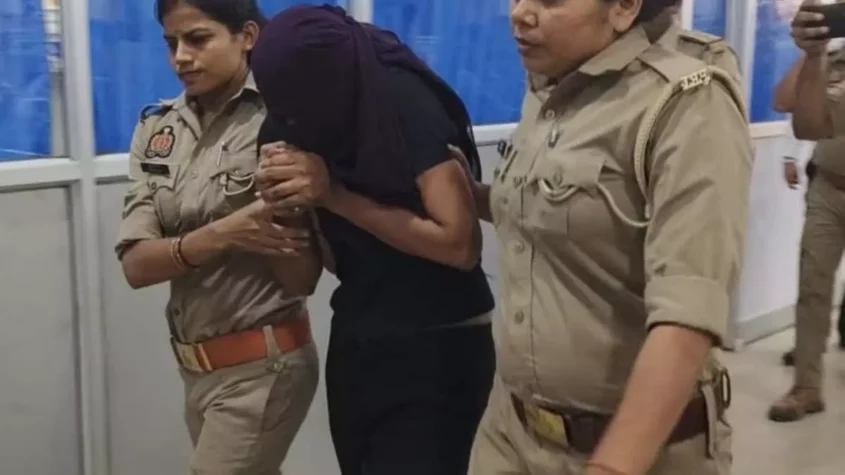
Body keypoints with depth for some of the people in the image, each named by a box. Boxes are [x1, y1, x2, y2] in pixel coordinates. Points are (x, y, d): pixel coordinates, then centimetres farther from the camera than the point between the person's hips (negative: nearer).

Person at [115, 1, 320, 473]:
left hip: (262, 365, -5)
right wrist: (220, 235, -24)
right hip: (196, 365, 5)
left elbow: (304, 278, -14)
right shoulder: (157, 129, 1)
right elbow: (136, 264, -8)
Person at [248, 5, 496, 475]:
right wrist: (287, 201, -12)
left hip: (437, 349, -6)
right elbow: (337, 255, 8)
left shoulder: (407, 105, -18)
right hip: (355, 343, 7)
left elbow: (461, 245, -23)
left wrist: (335, 196, -21)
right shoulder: (311, 119, 1)